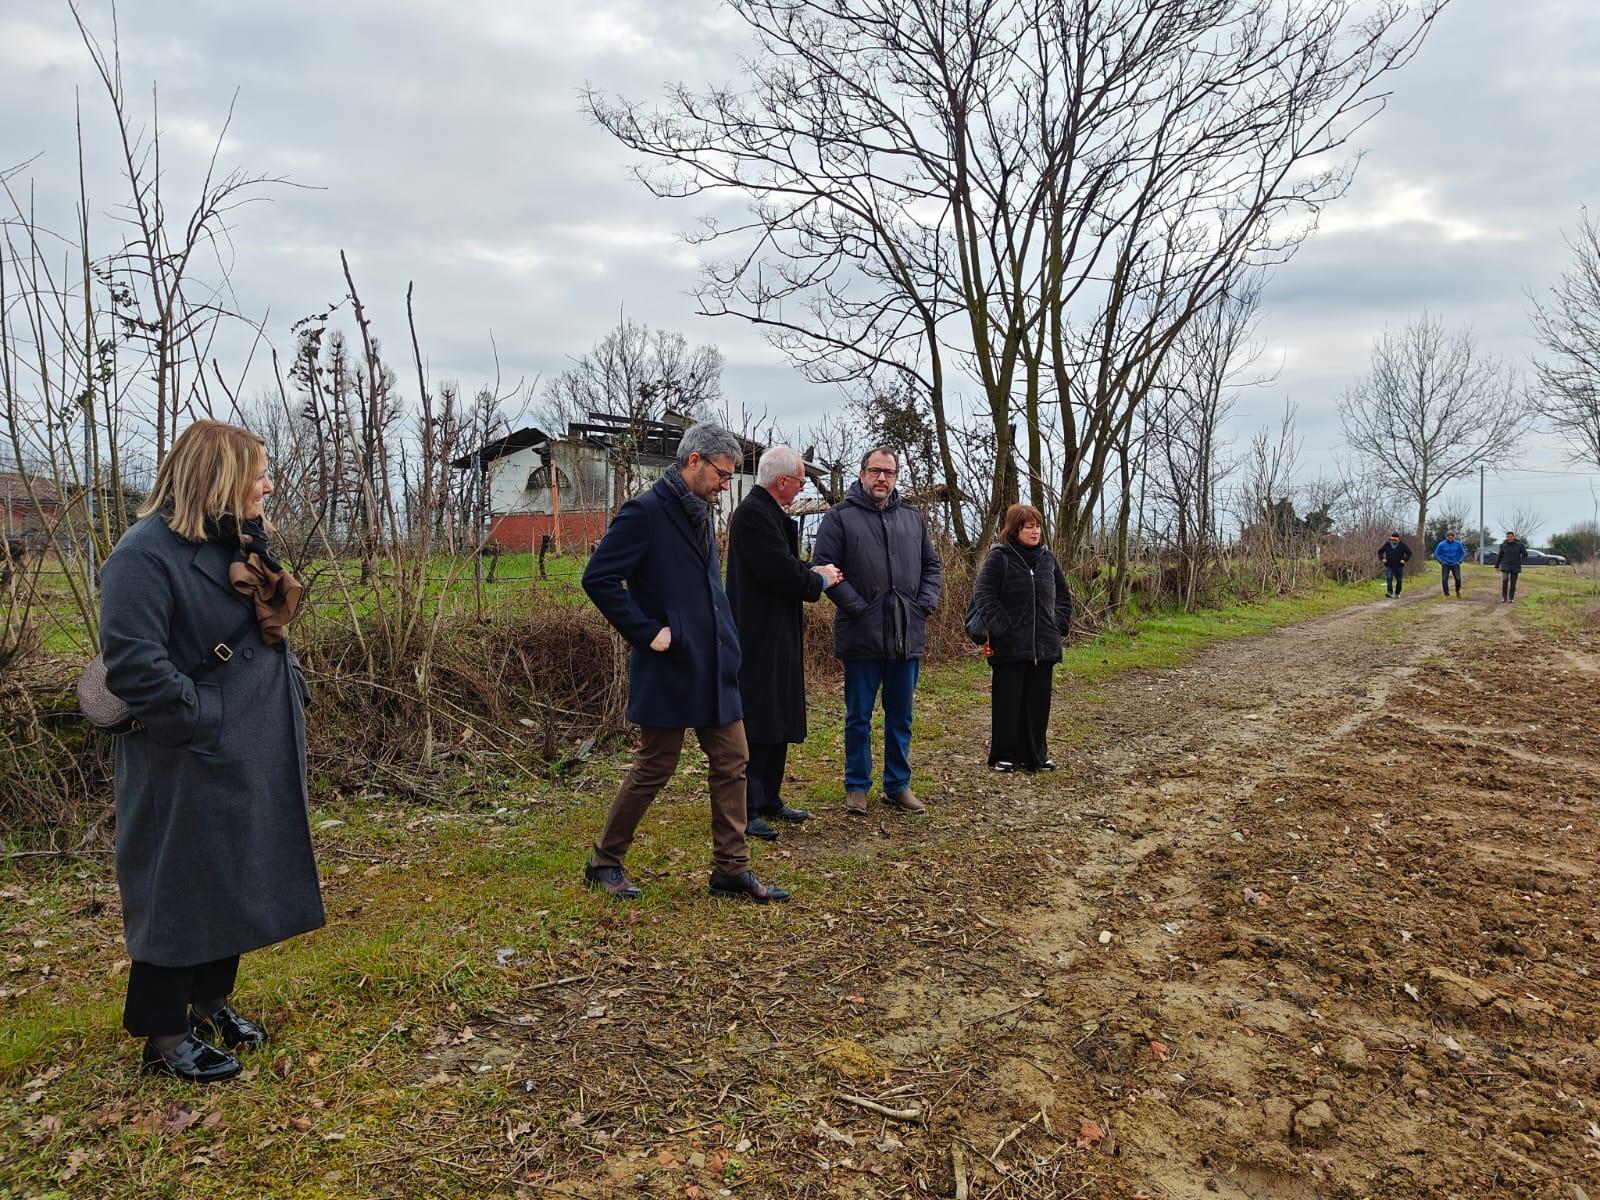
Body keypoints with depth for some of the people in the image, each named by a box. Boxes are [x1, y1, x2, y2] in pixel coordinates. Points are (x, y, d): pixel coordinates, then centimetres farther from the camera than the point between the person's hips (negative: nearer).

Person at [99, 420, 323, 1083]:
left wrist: (291, 697, 4)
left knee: (237, 887, 18)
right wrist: (206, 722, -21)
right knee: (181, 893, 4)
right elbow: (132, 664, -25)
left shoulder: (239, 545, 11)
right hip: (189, 770, -9)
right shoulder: (146, 553, -18)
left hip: (255, 758, 9)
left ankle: (208, 1002, 36)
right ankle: (164, 1035, 19)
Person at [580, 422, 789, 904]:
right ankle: (604, 861, 23)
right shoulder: (646, 512, -13)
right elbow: (598, 578, -18)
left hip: (714, 667, 8)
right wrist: (646, 632, -17)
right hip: (669, 668, -8)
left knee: (732, 763, 8)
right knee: (653, 769, 3)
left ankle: (732, 869, 19)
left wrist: (726, 643, 13)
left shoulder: (702, 512, 13)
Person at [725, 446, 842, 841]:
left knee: (778, 722, 16)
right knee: (756, 723, -5)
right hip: (759, 638, -11)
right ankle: (748, 811, 3)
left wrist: (812, 572, 1)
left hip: (776, 636, 11)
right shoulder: (753, 513, -18)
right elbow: (781, 572, -23)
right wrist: (820, 579, -6)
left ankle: (769, 800, 26)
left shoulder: (768, 512, 15)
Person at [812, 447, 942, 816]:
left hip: (907, 635, 4)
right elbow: (824, 567, -9)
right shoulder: (840, 517, -2)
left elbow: (930, 565, 19)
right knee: (859, 717, 6)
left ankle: (898, 785, 25)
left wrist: (927, 603, 3)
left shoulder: (913, 519, 14)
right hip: (862, 635, -4)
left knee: (900, 717, 13)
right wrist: (857, 606, -15)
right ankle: (857, 786, 19)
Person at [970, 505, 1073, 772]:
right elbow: (983, 595, -11)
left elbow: (1064, 596, 21)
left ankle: (1034, 754, 21)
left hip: (1044, 646, 5)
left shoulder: (1047, 558, 12)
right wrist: (1001, 627, -16)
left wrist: (1059, 625, 8)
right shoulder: (999, 557, -5)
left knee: (1038, 701, 10)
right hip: (1010, 647, -5)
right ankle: (1003, 755, 11)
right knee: (1008, 701, 1)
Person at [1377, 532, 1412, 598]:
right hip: (1389, 566, -1)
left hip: (1399, 566, 1)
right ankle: (1390, 592, -21)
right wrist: (1382, 559, -1)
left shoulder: (1402, 545, -2)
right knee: (1389, 578, -18)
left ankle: (1397, 593, 21)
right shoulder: (1387, 544, 0)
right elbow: (1380, 551, 13)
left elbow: (1409, 553, 3)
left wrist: (1405, 560, -10)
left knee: (1399, 580, 7)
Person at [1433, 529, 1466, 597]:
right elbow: (1436, 554, 6)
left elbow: (1463, 553, 10)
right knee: (1444, 579, -11)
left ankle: (1457, 591, 15)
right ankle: (1446, 595, 1)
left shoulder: (1458, 544, -3)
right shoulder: (1441, 544, -5)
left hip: (1455, 564, 0)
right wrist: (1441, 562, -4)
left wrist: (1459, 561, -1)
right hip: (1445, 565, 0)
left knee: (1458, 579, -13)